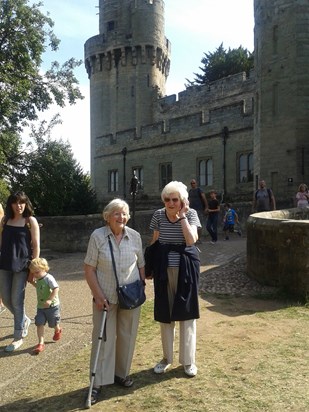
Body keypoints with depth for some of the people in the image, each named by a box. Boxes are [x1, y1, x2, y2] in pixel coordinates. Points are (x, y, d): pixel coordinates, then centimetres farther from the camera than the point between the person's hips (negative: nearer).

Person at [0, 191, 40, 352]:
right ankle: (24, 320, 38)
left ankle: (18, 337, 15)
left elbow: (36, 245, -7)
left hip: (21, 265, -5)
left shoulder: (30, 221, -6)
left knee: (17, 300, 0)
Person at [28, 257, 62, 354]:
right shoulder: (38, 279, 4)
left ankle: (58, 331, 46)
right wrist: (33, 282, 9)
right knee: (39, 324, -6)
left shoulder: (49, 278, -23)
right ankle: (41, 343, -1)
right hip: (41, 306, 6)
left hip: (52, 306, -6)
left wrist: (50, 300, -37)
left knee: (53, 324, 12)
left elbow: (56, 288, -31)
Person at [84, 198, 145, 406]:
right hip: (106, 297, -2)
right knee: (103, 338, 4)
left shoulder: (135, 236, -4)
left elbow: (141, 265, 6)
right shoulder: (98, 236, -12)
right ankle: (98, 383, 18)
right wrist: (98, 295, -11)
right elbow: (89, 269, -8)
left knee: (127, 336, 14)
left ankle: (122, 373, 34)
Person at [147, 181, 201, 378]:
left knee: (187, 312, 6)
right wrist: (150, 267, 4)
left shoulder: (191, 213, -7)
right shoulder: (158, 215, -2)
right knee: (164, 313, 9)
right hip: (164, 269, 2)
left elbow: (191, 240, -20)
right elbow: (154, 243, 5)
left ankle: (188, 360, 21)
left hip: (185, 268, -2)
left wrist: (182, 216, -18)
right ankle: (167, 358, 27)